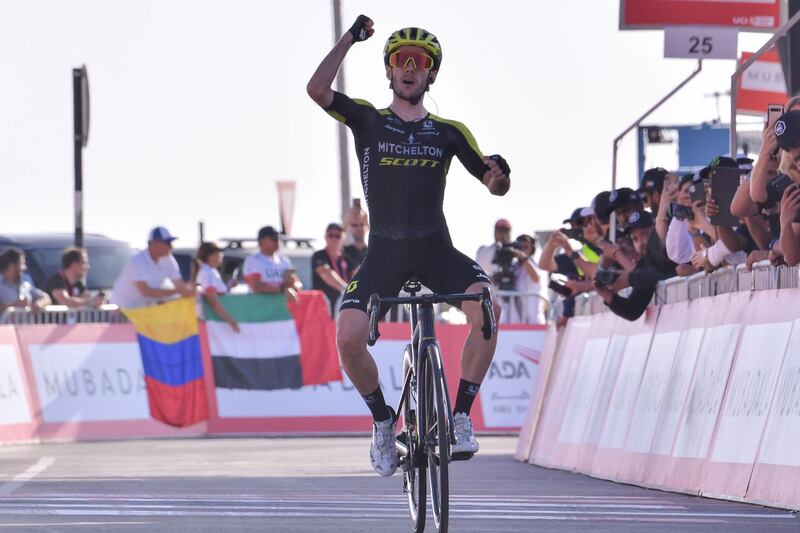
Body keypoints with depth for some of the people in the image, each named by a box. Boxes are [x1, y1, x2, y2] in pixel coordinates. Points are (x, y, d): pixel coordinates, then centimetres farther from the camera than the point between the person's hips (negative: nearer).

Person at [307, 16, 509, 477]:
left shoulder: (448, 132, 9)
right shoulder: (367, 120, 5)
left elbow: (495, 187, 8)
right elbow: (318, 89, -12)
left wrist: (500, 174, -15)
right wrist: (350, 39, -13)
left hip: (436, 248, 0)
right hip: (384, 252, 0)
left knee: (487, 308, -28)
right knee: (349, 338, -22)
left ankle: (462, 415, -16)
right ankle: (383, 421, 6)